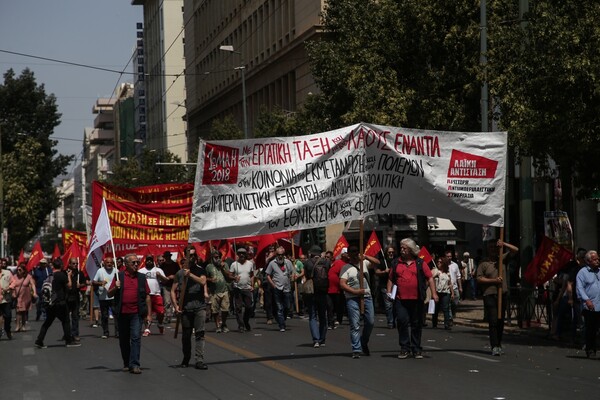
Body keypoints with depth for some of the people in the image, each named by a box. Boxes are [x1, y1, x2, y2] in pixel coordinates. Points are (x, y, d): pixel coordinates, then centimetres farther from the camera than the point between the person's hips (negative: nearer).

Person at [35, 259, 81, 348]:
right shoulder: (61, 275, -13)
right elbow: (69, 285, -6)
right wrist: (69, 275, 8)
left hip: (50, 303, 6)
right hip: (60, 302, -6)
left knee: (47, 322, 10)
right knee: (65, 321, 6)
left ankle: (39, 341, 5)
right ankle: (69, 341, 10)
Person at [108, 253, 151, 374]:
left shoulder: (142, 277, 8)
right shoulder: (119, 277, 6)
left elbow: (147, 296, 9)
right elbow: (109, 294, 7)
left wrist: (149, 314, 5)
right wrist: (115, 287, -14)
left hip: (136, 313, -1)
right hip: (122, 313, 1)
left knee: (136, 337, -11)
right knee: (124, 339, 10)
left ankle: (134, 364, -13)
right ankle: (126, 363, 22)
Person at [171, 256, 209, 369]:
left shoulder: (200, 271, 6)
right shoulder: (180, 273, 9)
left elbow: (203, 282, -14)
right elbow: (173, 291, 8)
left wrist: (190, 274, -19)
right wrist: (175, 305, -2)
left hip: (199, 307, -1)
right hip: (185, 308, 1)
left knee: (200, 334, -8)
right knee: (186, 335, 9)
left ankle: (199, 360, -9)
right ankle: (186, 359, 22)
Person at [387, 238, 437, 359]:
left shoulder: (420, 263, 5)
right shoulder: (396, 263, 9)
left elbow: (430, 278, 3)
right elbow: (391, 279, 15)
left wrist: (434, 293, -5)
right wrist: (389, 292, 3)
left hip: (416, 299, 0)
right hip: (400, 299, 0)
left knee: (416, 324, 7)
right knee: (402, 321, -10)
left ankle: (416, 349, 17)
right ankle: (405, 348, -1)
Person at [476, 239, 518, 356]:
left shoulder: (502, 259, 12)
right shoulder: (483, 263, 4)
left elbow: (515, 250, 7)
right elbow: (479, 279, -2)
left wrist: (504, 244, -7)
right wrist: (494, 280, -11)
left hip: (502, 294, 4)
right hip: (490, 295, -4)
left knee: (501, 321, 7)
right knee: (493, 321, -10)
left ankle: (499, 345, 17)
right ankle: (494, 347, -13)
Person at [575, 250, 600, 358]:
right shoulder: (582, 272, 1)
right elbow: (580, 288, -6)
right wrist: (587, 300, -18)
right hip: (590, 307, -4)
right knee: (590, 330, 0)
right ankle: (590, 350, 9)